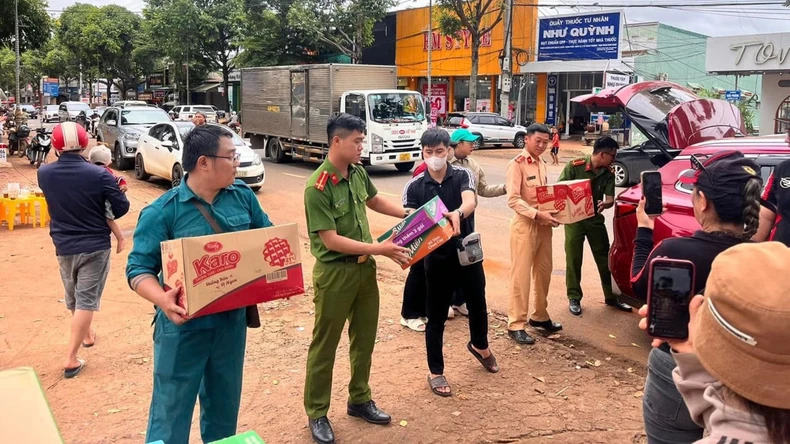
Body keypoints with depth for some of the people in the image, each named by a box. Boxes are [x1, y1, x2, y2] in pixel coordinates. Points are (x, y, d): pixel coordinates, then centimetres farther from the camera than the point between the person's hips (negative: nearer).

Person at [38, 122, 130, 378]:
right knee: (87, 300, 2)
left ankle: (87, 335, 45)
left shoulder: (44, 174, -6)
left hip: (64, 247, 4)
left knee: (73, 298, 23)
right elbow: (121, 207, -10)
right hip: (95, 246, -4)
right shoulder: (99, 175, -18)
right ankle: (71, 359, 0)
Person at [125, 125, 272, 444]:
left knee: (225, 405, 21)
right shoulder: (162, 212, -15)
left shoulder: (243, 196, 0)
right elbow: (139, 269, -14)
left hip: (233, 320, 5)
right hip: (185, 326, -4)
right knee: (171, 412, 7)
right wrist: (162, 299, -33)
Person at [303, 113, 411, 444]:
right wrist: (380, 248, -25)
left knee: (364, 338, 18)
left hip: (365, 268, 7)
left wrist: (410, 214, 11)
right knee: (325, 344, 7)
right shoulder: (318, 188, -22)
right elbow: (331, 240, -23)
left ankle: (359, 399, 37)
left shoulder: (358, 173, 0)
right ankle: (317, 413, 23)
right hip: (335, 272, -7)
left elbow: (375, 200, 21)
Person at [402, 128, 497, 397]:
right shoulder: (414, 187, -7)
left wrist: (457, 214, -51)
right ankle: (436, 372, 24)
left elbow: (470, 201, -28)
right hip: (436, 259, -1)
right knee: (436, 317, 7)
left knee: (478, 305, 20)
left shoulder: (463, 176, -8)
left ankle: (479, 345, 50)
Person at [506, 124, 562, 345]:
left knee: (544, 272, 14)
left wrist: (552, 213, 2)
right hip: (525, 224, -8)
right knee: (521, 275, -4)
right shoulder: (516, 164, -11)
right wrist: (537, 214, -27)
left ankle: (539, 316, 29)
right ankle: (516, 325, 2)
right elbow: (513, 200, -19)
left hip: (544, 224, 8)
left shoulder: (542, 165, 13)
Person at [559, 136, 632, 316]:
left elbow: (610, 199, -8)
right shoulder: (575, 166, -15)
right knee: (573, 260, 2)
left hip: (595, 218, 4)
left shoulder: (608, 173, -3)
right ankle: (574, 298, 14)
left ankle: (611, 296, 21)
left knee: (605, 258, 8)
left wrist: (604, 204, -31)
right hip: (574, 218, -4)